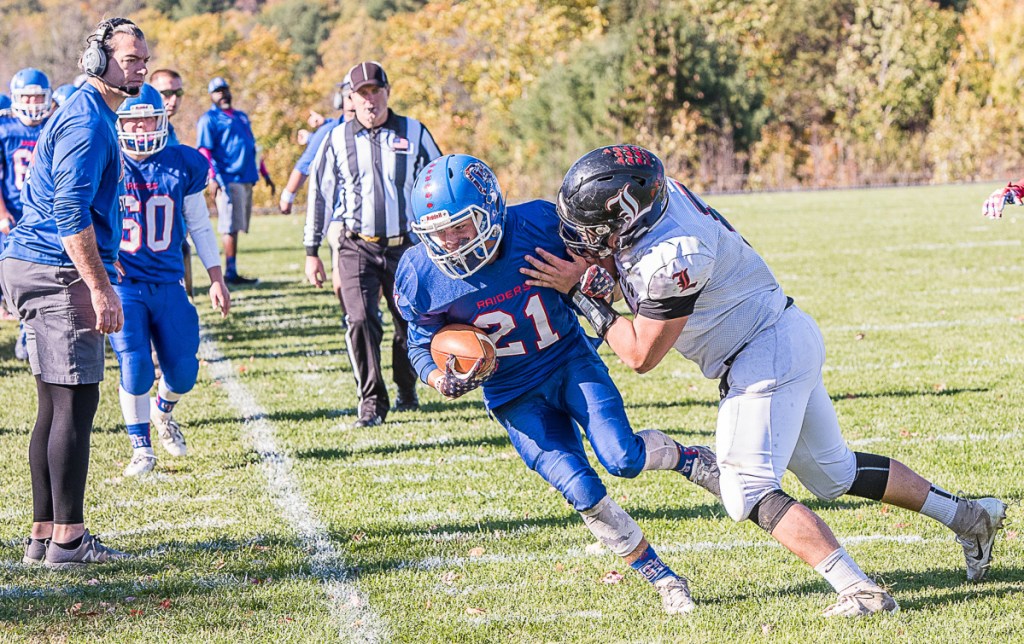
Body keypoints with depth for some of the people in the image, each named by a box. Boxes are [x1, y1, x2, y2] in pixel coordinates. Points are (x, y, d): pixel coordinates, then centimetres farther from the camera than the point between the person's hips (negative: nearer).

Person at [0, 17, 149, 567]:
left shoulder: (89, 115, 19)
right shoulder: (87, 122, -14)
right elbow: (71, 215, -22)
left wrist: (98, 281, 27)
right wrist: (102, 289, -22)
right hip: (59, 274, -10)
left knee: (57, 407, 12)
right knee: (75, 405, -8)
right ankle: (67, 540, -6)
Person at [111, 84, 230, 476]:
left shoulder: (183, 165, 1)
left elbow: (199, 226, 11)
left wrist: (216, 278, 10)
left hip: (168, 282, 3)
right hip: (122, 282, -3)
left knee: (183, 370, -1)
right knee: (135, 365, -15)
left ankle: (163, 412, 35)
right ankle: (141, 449, 4)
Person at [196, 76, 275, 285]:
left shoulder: (242, 117, 22)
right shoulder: (209, 120, -2)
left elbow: (252, 148, 27)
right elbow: (204, 152, -10)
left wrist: (265, 174, 25)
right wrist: (214, 178, -20)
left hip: (246, 180, 8)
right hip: (228, 180, -8)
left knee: (237, 226, 8)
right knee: (231, 226, -10)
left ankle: (232, 272, 10)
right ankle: (231, 273, -9)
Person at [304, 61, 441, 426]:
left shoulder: (414, 134, 3)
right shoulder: (337, 140, 4)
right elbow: (319, 194, 9)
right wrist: (311, 252, 7)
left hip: (406, 245, 1)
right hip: (357, 248, -1)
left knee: (409, 324, 8)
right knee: (361, 321, -15)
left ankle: (406, 391, 32)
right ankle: (371, 402, -7)